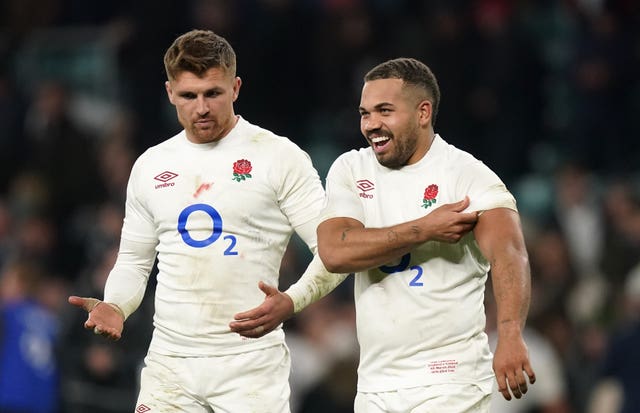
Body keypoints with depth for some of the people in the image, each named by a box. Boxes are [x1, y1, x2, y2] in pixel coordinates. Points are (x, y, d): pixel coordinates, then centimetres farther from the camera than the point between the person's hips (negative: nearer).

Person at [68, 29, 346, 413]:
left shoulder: (280, 157, -3)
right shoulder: (150, 166, 12)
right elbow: (134, 261, 21)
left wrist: (291, 302, -23)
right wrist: (115, 307, -1)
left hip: (251, 364, -4)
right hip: (169, 363, 4)